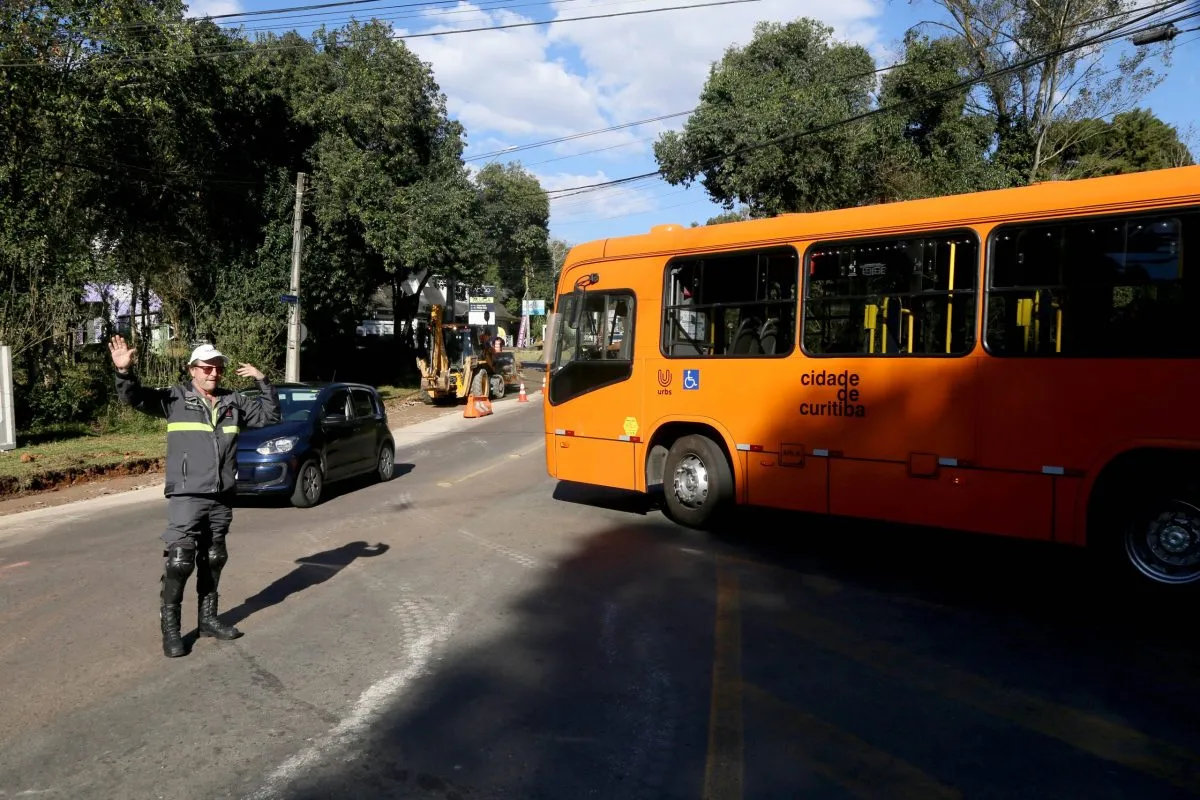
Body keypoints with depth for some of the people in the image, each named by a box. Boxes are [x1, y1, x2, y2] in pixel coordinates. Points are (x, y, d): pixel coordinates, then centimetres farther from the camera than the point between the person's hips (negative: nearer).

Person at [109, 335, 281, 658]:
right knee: (179, 562, -7)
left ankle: (208, 619, 27)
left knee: (213, 561, 15)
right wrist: (124, 371, -30)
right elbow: (136, 398, -11)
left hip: (222, 498, 5)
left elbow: (270, 416, 14)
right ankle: (170, 628, 6)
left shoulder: (235, 401, 10)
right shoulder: (175, 397, -1)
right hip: (186, 497, -5)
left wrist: (263, 381, 4)